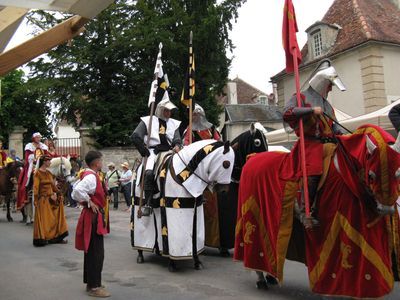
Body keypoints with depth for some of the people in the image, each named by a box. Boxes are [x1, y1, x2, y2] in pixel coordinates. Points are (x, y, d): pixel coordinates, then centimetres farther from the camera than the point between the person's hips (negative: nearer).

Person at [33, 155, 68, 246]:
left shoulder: (49, 173, 11)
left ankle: (56, 237, 19)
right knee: (43, 220, -1)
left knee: (54, 218, 10)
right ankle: (42, 239, 9)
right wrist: (36, 201, -16)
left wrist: (56, 194, 0)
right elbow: (36, 188, -13)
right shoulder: (37, 173, -10)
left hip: (51, 199, 7)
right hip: (43, 199, -7)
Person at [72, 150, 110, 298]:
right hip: (93, 217, -11)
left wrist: (86, 201, 12)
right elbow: (77, 190, -34)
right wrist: (89, 202, -23)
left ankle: (91, 282, 27)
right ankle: (94, 287, 3)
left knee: (91, 251, 16)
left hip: (93, 216, 11)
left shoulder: (88, 174, 11)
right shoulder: (91, 177, -19)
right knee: (96, 253, -4)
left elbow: (76, 189, 17)